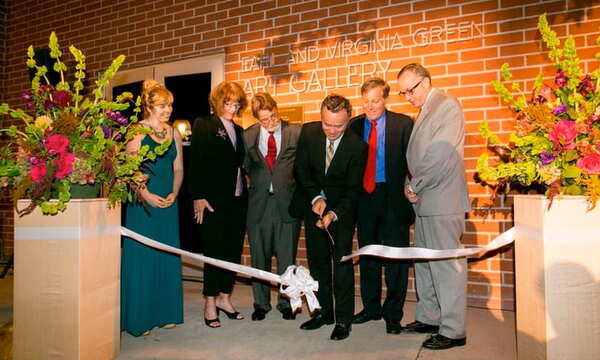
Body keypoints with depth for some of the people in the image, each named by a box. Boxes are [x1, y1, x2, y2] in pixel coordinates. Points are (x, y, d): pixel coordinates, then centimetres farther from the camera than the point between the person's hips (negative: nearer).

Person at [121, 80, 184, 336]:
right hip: (143, 202, -5)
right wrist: (147, 195, -17)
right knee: (141, 256, 0)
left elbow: (178, 168, 12)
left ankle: (165, 313, 21)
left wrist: (174, 194, -2)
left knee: (167, 256, 9)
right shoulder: (137, 132, -3)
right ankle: (140, 318, 12)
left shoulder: (173, 134, 12)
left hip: (168, 201, 5)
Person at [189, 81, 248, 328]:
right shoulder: (203, 126, 0)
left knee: (234, 251, 9)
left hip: (238, 201, 6)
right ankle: (210, 303, 15)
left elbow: (240, 163, 14)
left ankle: (224, 297, 24)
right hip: (213, 201, -6)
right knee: (215, 251, 0)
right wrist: (198, 197, -13)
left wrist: (244, 193, 5)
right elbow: (196, 163, -7)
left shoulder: (238, 130, 16)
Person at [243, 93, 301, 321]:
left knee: (287, 257, 7)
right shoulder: (248, 135, 6)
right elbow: (247, 167, 14)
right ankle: (261, 303, 27)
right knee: (259, 257, 11)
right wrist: (258, 183, 2)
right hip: (259, 202, 2)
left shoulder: (296, 133, 0)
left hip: (287, 202, -2)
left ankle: (286, 302, 24)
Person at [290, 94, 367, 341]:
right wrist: (316, 197, -17)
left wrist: (333, 214, -30)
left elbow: (353, 189, -16)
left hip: (342, 210, -4)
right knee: (317, 261, 10)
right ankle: (324, 311, 24)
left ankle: (343, 319, 7)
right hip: (313, 206, 4)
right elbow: (300, 168, -4)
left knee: (342, 262, -6)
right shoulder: (308, 132, -10)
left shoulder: (357, 146, -19)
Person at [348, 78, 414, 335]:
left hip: (394, 198, -3)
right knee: (367, 256, 14)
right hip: (364, 197, 4)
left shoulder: (403, 123, -3)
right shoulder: (355, 125, 8)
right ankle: (371, 308, 30)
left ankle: (393, 314, 20)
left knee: (396, 256, 4)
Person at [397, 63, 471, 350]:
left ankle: (453, 331, 8)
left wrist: (415, 187, -9)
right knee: (423, 262, 15)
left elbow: (440, 155, -17)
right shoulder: (423, 112, 19)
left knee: (447, 265, -2)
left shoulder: (448, 106, -8)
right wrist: (410, 186, 3)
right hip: (423, 200, 9)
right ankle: (428, 318, 28)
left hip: (441, 200, -9)